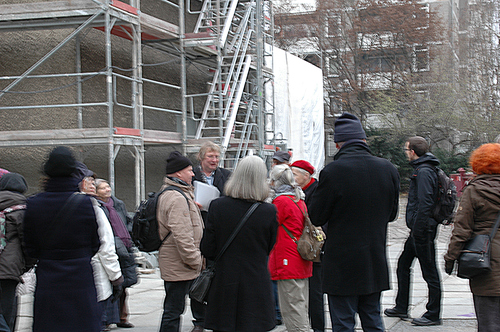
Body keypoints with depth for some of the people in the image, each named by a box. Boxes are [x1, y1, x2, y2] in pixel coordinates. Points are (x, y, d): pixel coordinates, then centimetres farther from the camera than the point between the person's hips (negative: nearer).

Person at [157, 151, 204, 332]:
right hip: (178, 266, -11)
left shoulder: (168, 193, 17)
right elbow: (181, 235, -26)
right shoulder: (177, 198, -20)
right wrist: (195, 260, -20)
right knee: (173, 310, -5)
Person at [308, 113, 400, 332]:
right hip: (375, 263, 5)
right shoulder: (388, 169, -2)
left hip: (342, 264, -5)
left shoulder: (332, 172, -17)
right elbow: (392, 214, 10)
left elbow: (316, 217, -7)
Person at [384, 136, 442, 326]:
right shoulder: (422, 169, 15)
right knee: (403, 265, 18)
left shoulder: (423, 172, -17)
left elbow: (425, 204, -24)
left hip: (423, 230, -11)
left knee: (429, 271, -2)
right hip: (419, 229, 11)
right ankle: (401, 308, 27)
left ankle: (433, 315, 6)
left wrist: (418, 229, -22)